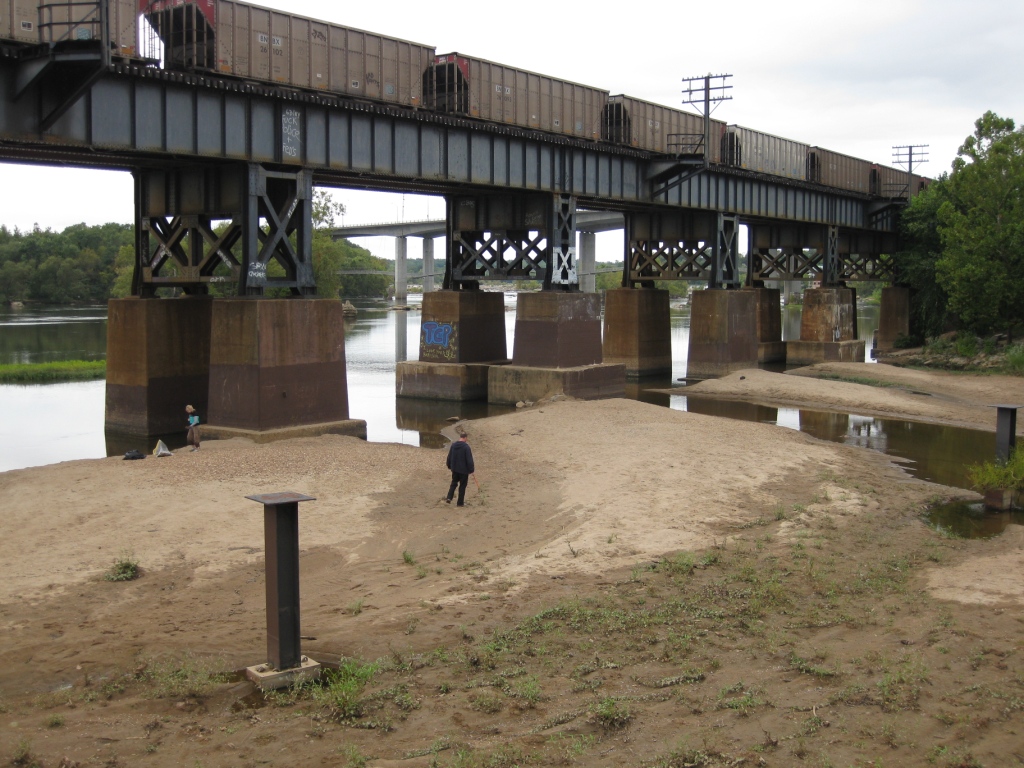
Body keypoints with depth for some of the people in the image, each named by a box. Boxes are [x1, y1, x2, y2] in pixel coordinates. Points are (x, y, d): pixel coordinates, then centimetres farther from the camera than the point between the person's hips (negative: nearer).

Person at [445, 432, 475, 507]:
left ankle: (449, 498, 0)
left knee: (453, 483, 17)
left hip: (454, 469, 5)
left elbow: (449, 457, 11)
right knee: (462, 486, 6)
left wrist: (449, 466, 24)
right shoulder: (466, 447, -17)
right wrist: (471, 469, -7)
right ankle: (460, 503, 11)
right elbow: (469, 460, -16)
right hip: (463, 470, -5)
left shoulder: (453, 445, 1)